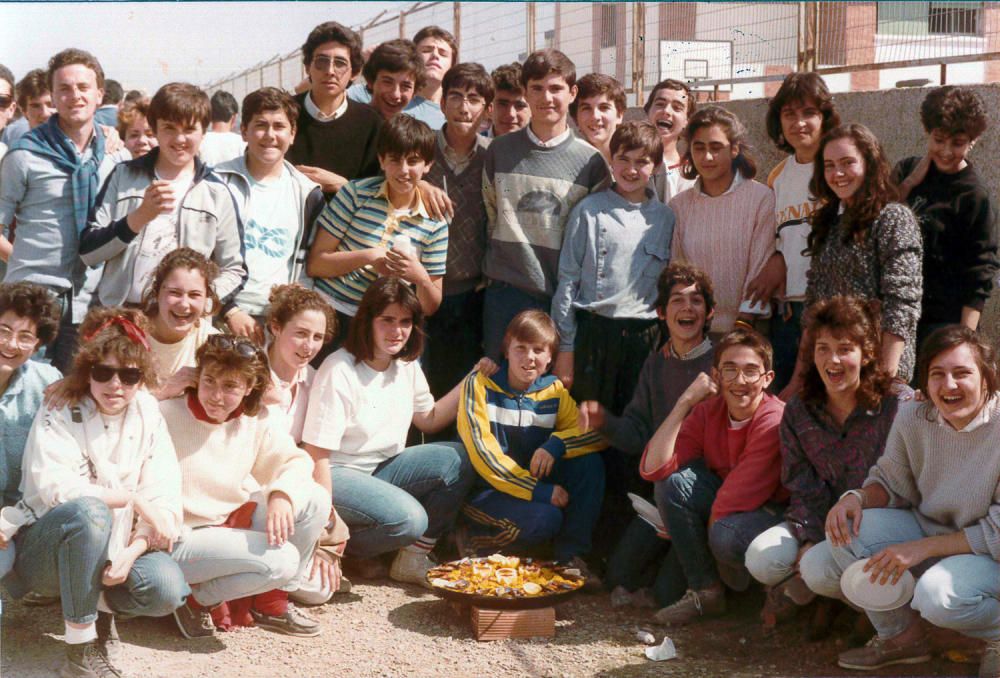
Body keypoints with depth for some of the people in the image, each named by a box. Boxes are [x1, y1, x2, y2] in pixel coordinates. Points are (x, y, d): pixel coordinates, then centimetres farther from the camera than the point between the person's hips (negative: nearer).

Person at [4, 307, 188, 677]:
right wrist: (134, 500, -26)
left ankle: (100, 605, 8)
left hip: (114, 548, 4)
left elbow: (164, 495, -9)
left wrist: (133, 551, -25)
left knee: (166, 589, -27)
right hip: (45, 547, -3)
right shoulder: (59, 415, -11)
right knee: (89, 512, -37)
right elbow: (55, 487, -26)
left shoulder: (149, 418, -1)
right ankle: (81, 647, -24)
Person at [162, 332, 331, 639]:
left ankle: (272, 603, 4)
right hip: (181, 541, -7)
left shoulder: (259, 421, -1)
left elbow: (295, 461, -1)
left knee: (315, 499, -9)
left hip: (233, 525, 7)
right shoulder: (166, 416, -16)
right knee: (281, 560, -25)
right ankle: (196, 599, -2)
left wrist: (281, 494, -23)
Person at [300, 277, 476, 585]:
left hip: (383, 468, 8)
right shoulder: (340, 371, -19)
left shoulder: (407, 366, 4)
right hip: (338, 474, -8)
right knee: (409, 518, -32)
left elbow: (429, 419, 18)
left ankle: (413, 559, -5)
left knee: (459, 459, -14)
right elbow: (317, 454, -19)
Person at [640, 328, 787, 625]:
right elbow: (653, 469, -18)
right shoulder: (708, 411, -7)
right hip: (725, 507, 6)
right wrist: (684, 402, -22)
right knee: (671, 481, -16)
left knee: (728, 535, -36)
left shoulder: (775, 421, -26)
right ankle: (704, 591, -6)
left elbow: (740, 497, -25)